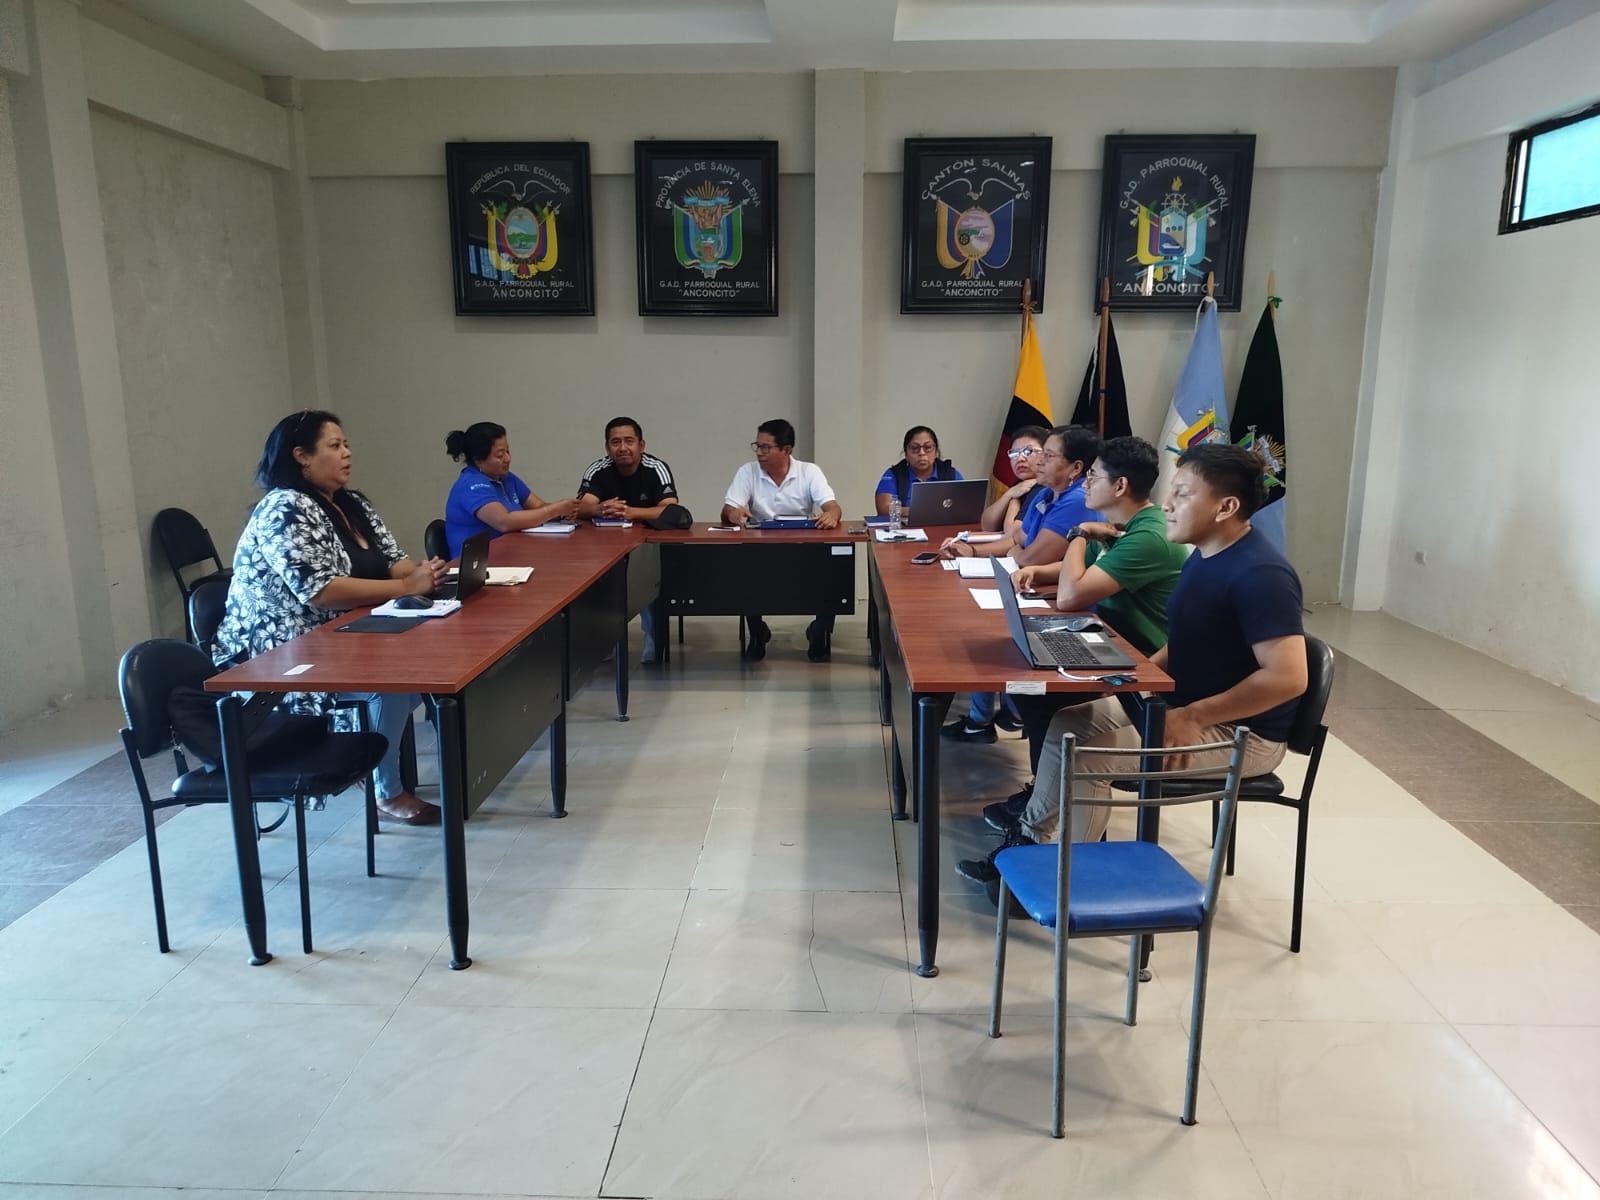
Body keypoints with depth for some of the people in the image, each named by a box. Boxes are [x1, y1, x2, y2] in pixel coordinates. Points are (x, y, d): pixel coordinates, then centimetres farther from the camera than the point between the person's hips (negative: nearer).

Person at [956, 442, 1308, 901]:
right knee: (1070, 719, 1)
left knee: (1087, 744, -21)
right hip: (1189, 707, 10)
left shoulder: (1259, 574, -24)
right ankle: (1028, 842, 9)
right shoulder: (1206, 555, 6)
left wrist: (1192, 718, -25)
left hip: (1240, 733, -10)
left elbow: (1289, 677, -30)